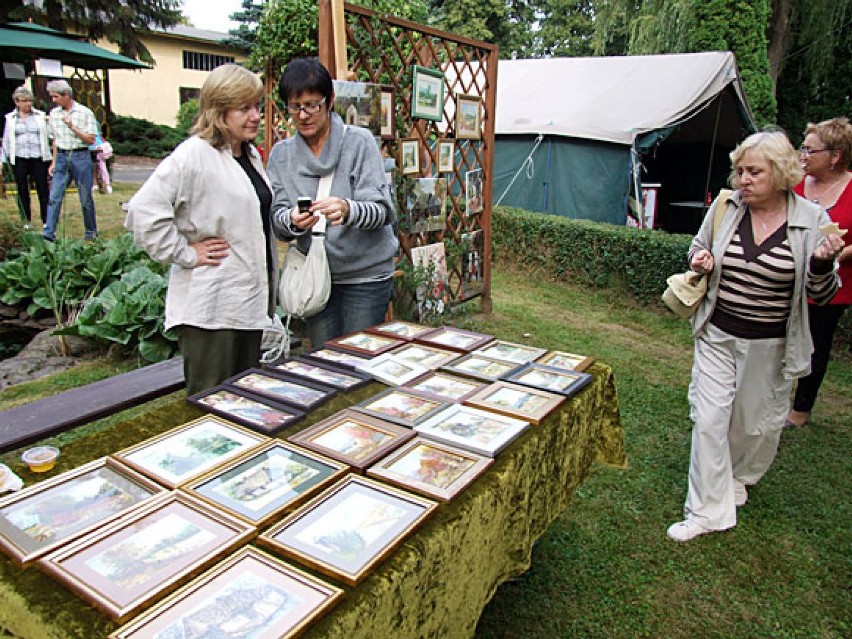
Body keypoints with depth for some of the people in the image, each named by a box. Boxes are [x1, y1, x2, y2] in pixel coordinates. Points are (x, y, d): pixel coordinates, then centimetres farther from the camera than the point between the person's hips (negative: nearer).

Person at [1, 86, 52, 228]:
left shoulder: (40, 116, 8)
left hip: (38, 157, -1)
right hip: (19, 158, 1)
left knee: (43, 190, -3)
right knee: (22, 190, 5)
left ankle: (46, 220, 3)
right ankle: (26, 221, 13)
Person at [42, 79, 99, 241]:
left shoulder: (85, 113, -3)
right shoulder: (54, 113, 11)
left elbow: (91, 140, -6)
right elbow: (55, 140, 17)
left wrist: (72, 127, -16)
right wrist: (53, 162, 14)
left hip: (80, 157, -4)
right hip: (62, 157, 4)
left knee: (86, 198, 3)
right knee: (54, 196, -5)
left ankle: (91, 232, 17)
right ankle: (49, 232, -6)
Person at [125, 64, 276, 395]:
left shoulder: (251, 154, 13)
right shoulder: (194, 155, -15)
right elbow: (143, 211, -24)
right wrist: (185, 254, -18)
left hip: (251, 302, 8)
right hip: (210, 308, -8)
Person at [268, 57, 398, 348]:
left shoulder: (359, 141, -5)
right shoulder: (281, 154, 5)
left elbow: (382, 210, -13)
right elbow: (278, 219, 0)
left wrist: (348, 210, -34)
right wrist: (292, 220, -23)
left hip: (365, 275, -3)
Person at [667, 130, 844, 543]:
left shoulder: (812, 220, -9)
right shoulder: (725, 206, -5)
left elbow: (821, 295, -5)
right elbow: (698, 246, 13)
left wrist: (823, 263, -26)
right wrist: (700, 259, -11)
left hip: (770, 345, -1)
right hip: (717, 335, 1)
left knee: (757, 423, 15)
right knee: (708, 419, 0)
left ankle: (738, 480, 46)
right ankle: (708, 511, 14)